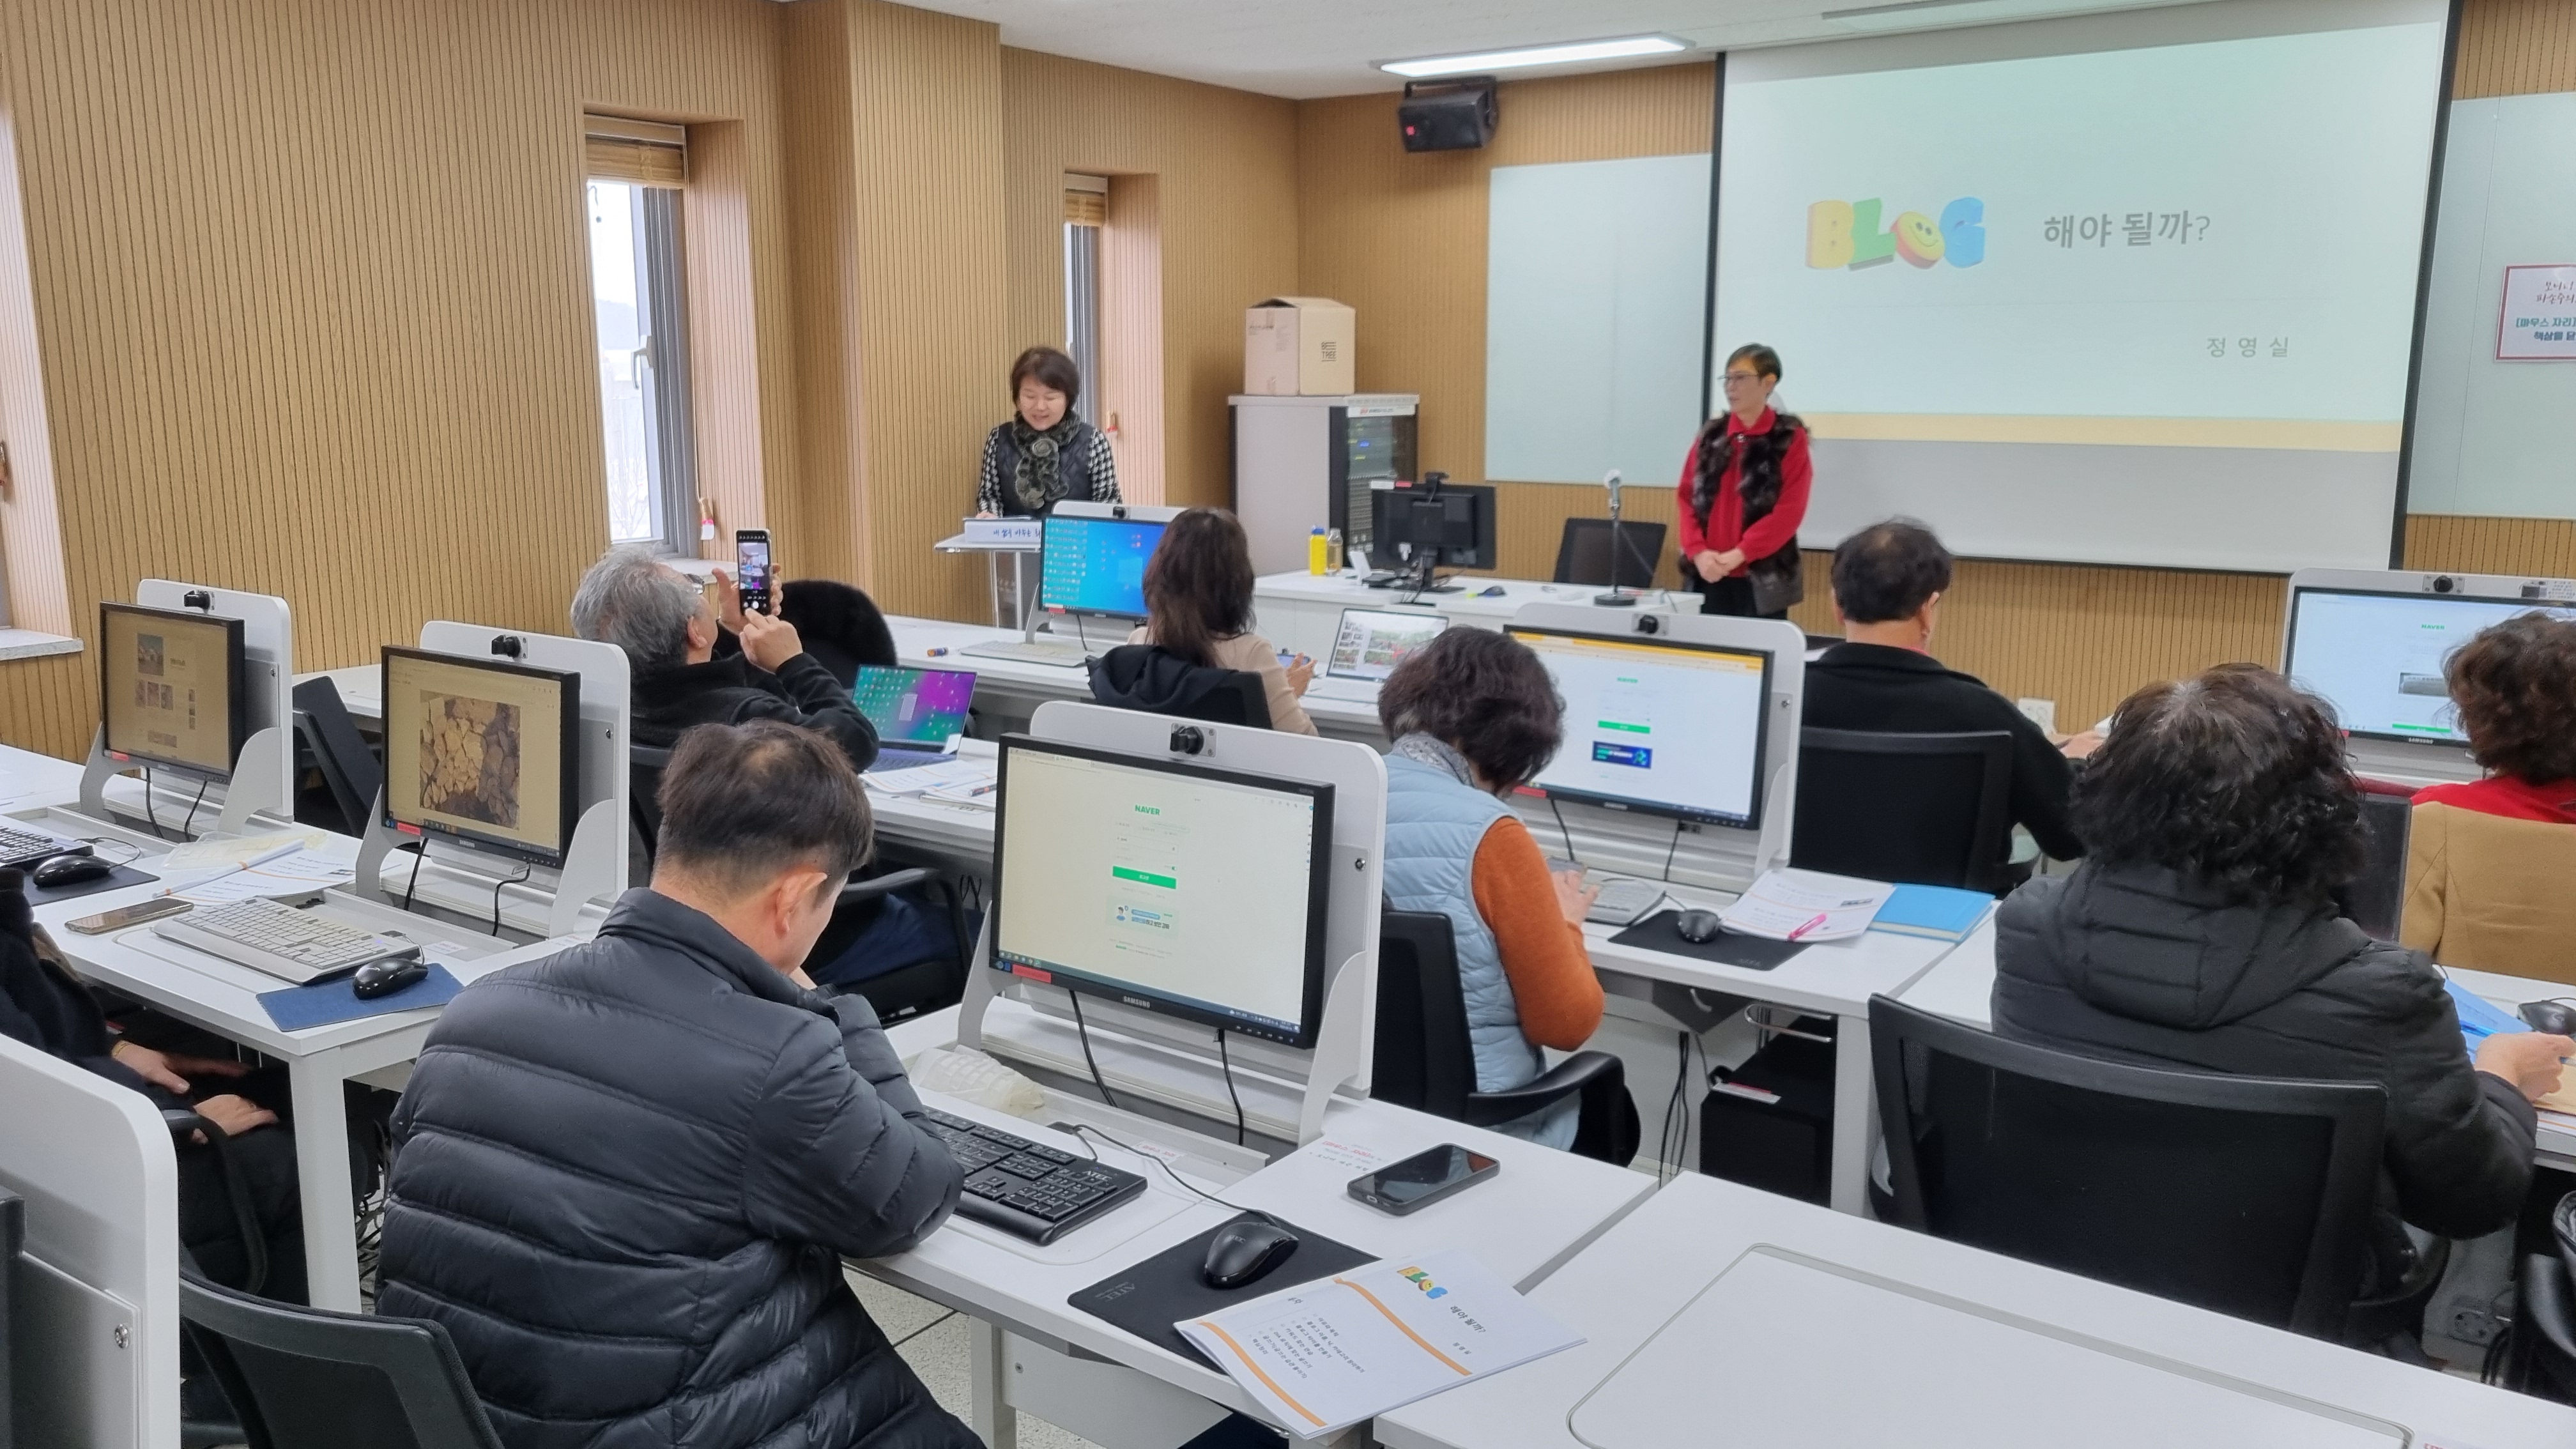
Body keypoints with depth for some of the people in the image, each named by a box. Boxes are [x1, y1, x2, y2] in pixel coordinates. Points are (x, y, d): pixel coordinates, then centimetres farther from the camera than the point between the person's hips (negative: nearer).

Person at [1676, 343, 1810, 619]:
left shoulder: (1790, 438, -2)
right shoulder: (1711, 434, 11)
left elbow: (1790, 510, -9)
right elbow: (1686, 496, 8)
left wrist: (1740, 554, -16)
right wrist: (1698, 551, -8)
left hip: (1762, 575, -4)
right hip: (1709, 573, 4)